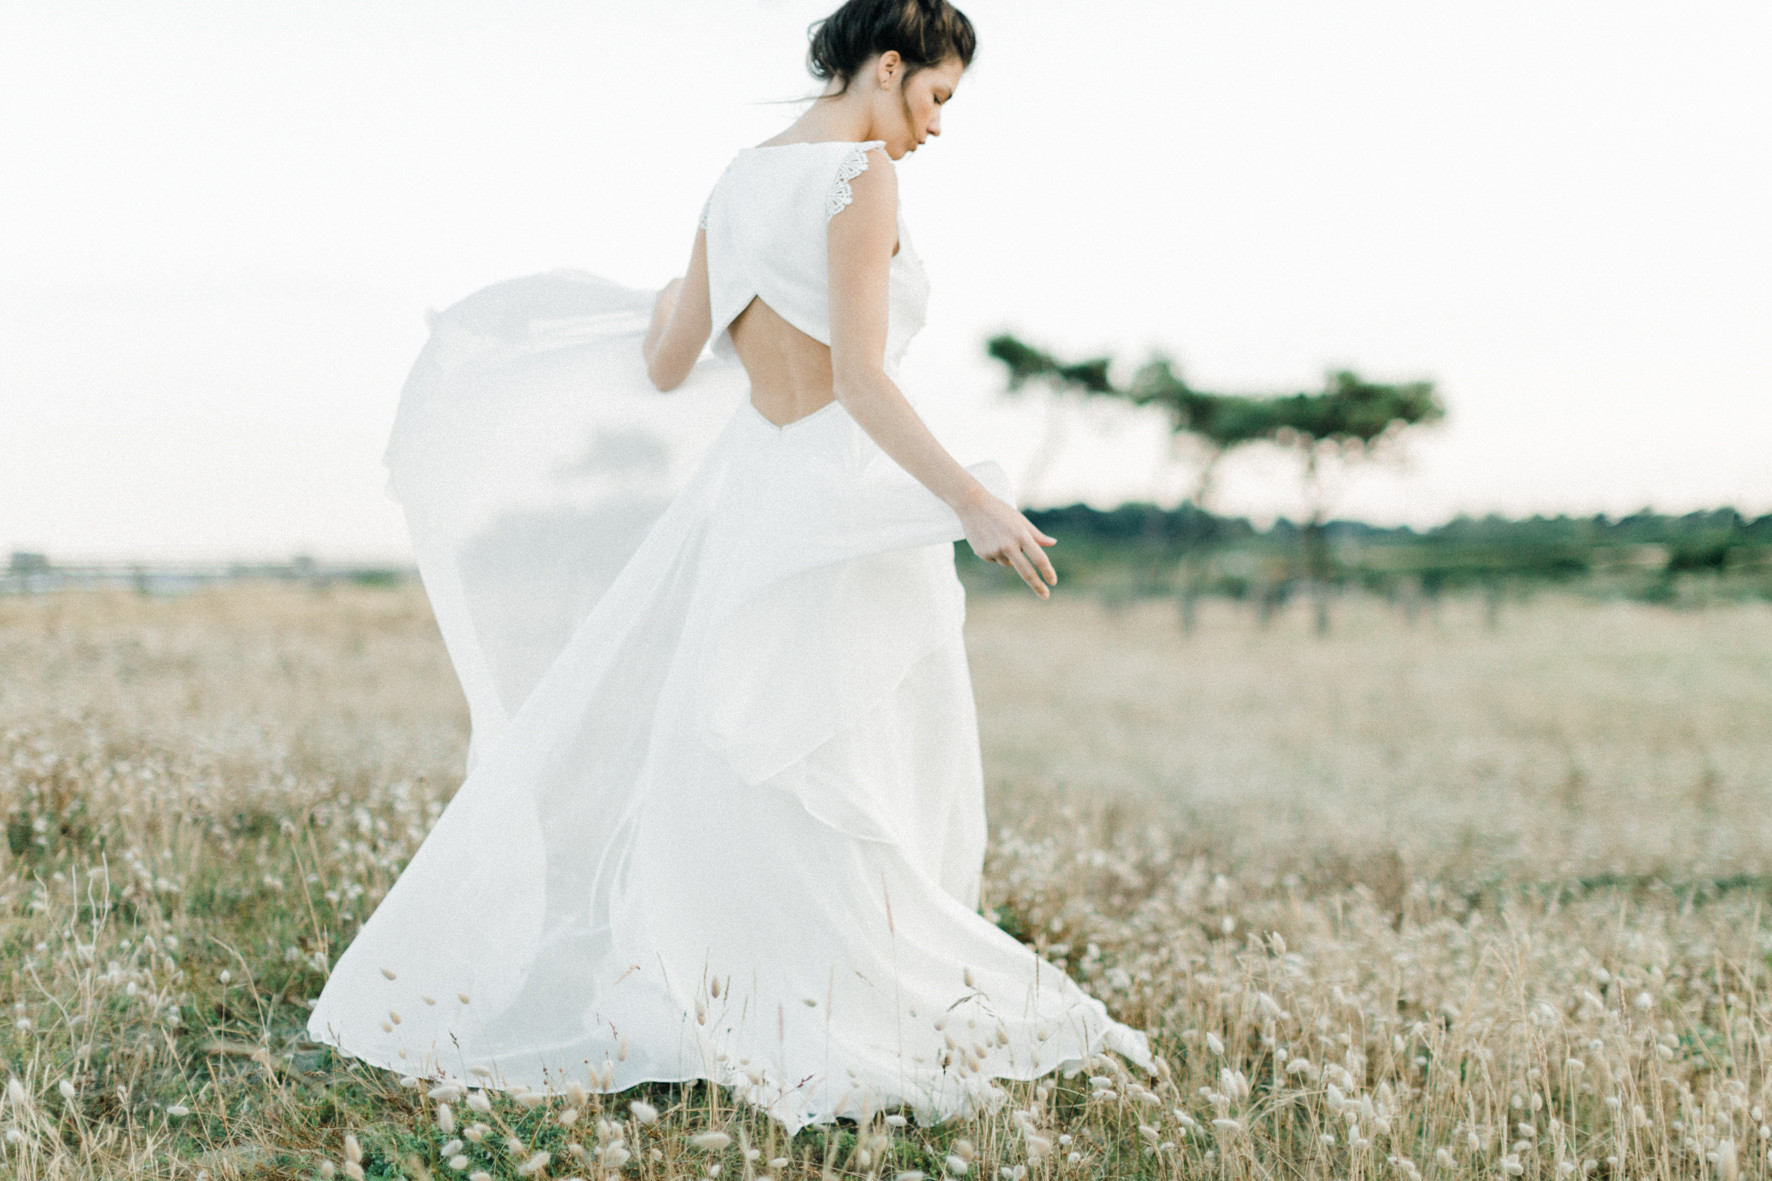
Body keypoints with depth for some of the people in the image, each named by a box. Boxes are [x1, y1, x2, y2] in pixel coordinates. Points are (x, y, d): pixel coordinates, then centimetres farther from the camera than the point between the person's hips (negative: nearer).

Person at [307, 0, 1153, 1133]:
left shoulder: (739, 180, 12)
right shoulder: (861, 176, -11)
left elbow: (665, 367, 15)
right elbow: (861, 378, -20)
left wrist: (658, 316, 36)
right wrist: (970, 499, -22)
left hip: (745, 480, 8)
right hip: (841, 496, -8)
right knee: (839, 800, -1)